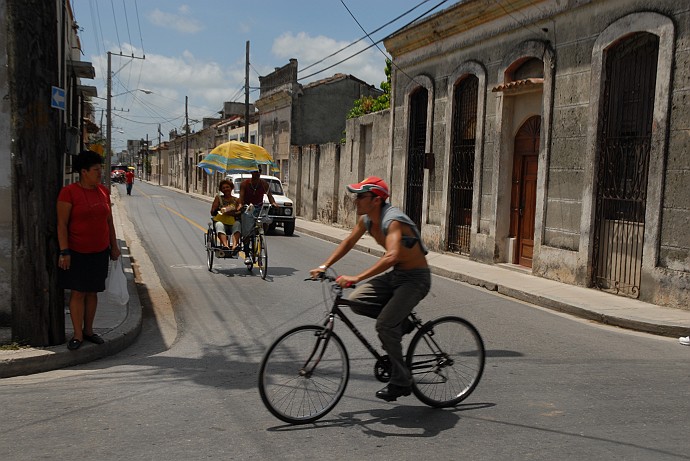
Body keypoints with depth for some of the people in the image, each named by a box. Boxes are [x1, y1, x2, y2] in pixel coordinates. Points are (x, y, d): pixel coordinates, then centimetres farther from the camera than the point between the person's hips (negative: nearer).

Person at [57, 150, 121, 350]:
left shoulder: (103, 191, 7)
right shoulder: (69, 192, -11)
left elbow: (109, 220, 14)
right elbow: (61, 224, -12)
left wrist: (114, 246, 13)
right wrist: (64, 252, -17)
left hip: (100, 252, 5)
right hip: (77, 252, -5)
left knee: (92, 292, 12)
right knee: (77, 293, 0)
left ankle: (88, 330, 23)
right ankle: (78, 335, 8)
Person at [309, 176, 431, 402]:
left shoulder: (393, 221, -27)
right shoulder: (366, 219, -1)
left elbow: (391, 256, -42)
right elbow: (349, 242, 12)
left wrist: (356, 277, -48)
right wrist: (324, 267, 1)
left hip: (416, 278, -8)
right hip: (395, 275, 8)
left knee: (384, 325, -19)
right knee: (356, 300, -8)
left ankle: (401, 382, -2)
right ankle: (401, 323, 10)